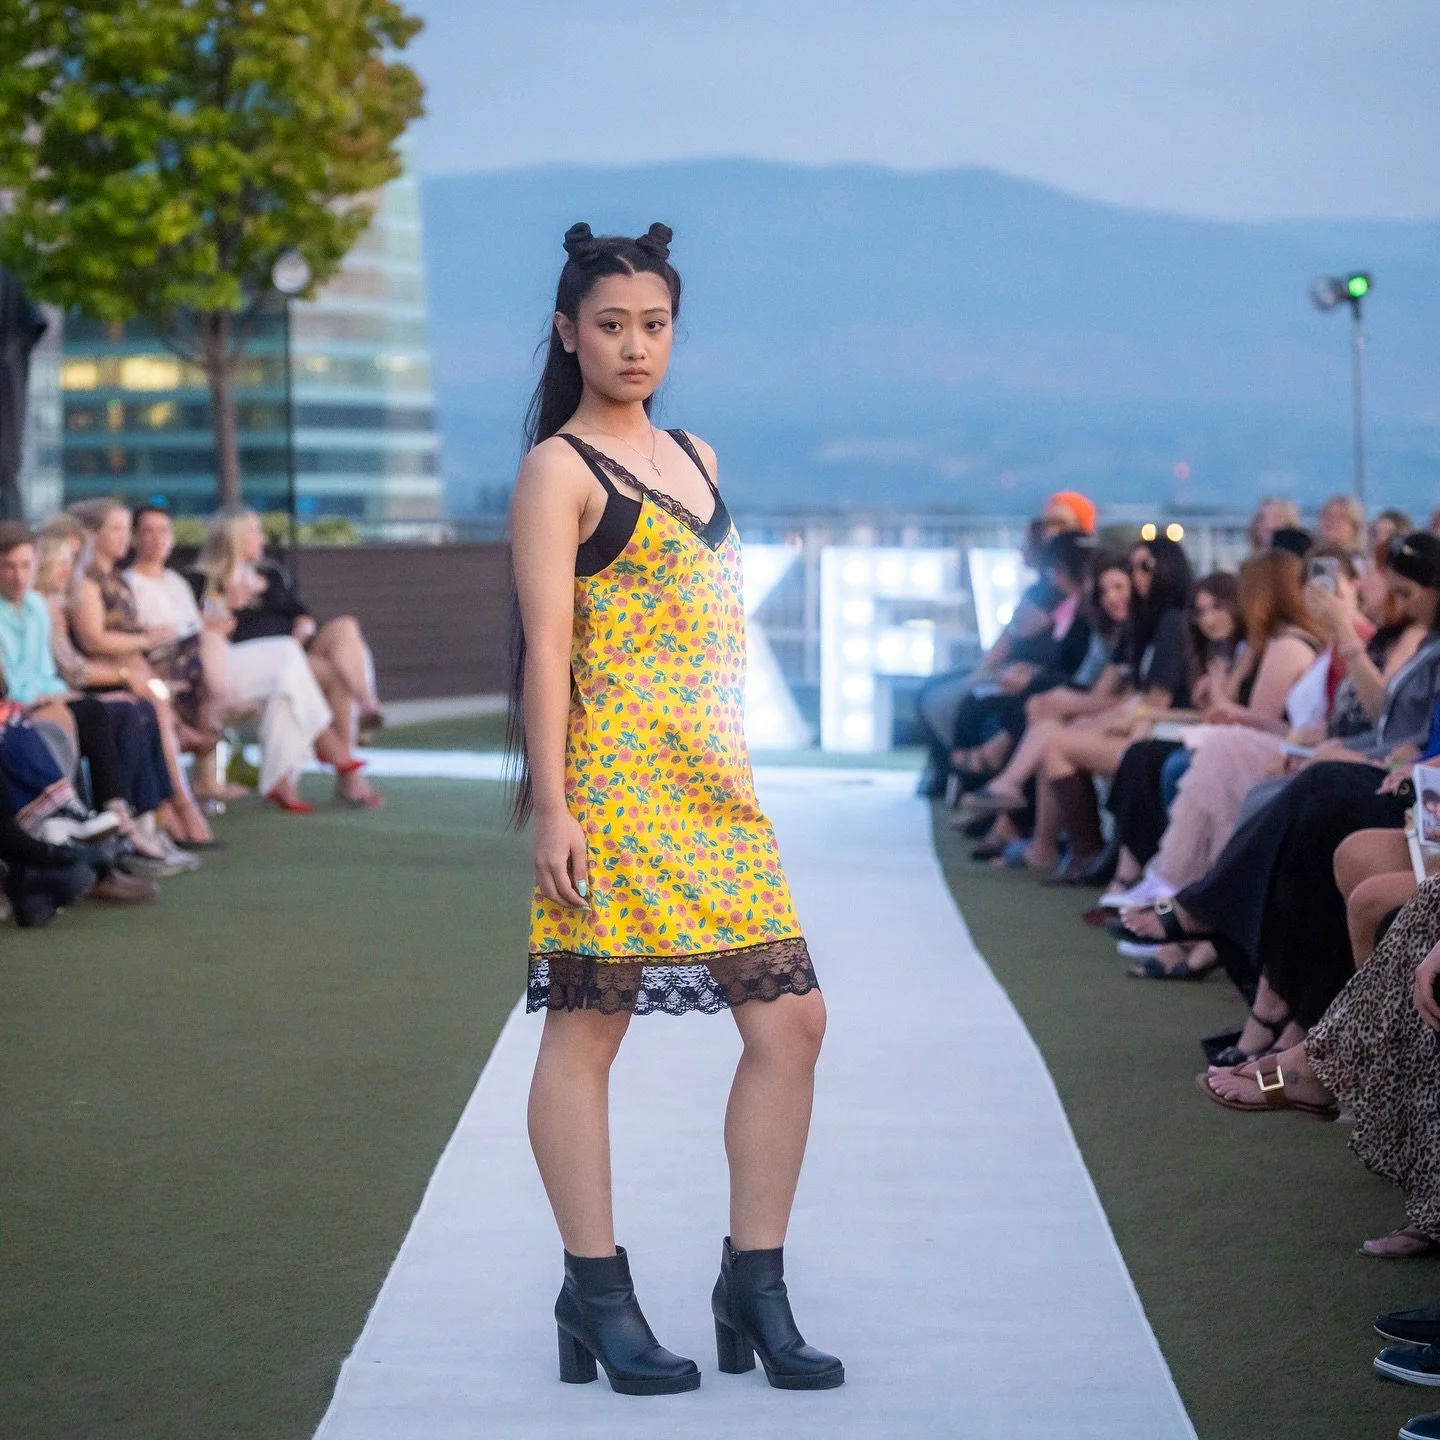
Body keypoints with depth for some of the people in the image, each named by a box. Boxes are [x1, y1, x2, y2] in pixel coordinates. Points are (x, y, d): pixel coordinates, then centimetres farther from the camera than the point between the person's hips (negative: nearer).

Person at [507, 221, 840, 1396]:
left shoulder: (693, 456, 18)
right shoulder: (559, 469, -3)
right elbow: (546, 645, -10)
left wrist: (744, 770, 17)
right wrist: (550, 805, -16)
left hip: (714, 783, 7)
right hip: (613, 785, -7)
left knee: (790, 1019, 2)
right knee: (586, 1028, -1)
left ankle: (755, 1288, 10)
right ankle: (599, 1297, 7)